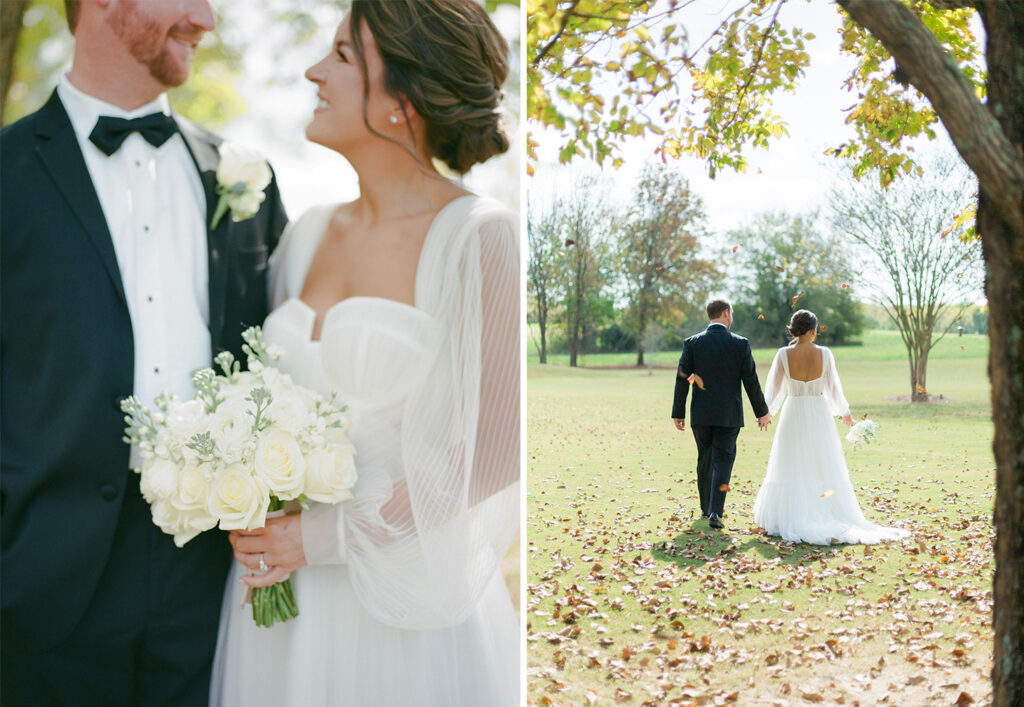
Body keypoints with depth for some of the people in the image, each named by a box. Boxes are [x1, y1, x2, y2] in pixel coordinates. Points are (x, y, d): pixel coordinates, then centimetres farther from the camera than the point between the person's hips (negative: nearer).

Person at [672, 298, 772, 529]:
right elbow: (751, 381, -2)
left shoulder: (692, 343, -2)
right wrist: (762, 412, 8)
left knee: (704, 460, 17)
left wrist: (678, 413, 4)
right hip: (729, 415, -2)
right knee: (723, 461, 1)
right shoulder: (740, 344, -6)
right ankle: (715, 512, -12)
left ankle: (706, 508, 29)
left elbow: (682, 380, -2)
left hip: (700, 415, 2)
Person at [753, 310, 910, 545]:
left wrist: (766, 412, 19)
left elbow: (774, 389, 0)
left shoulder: (783, 355, -9)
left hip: (793, 415, 0)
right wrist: (845, 413, 16)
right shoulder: (824, 354, -8)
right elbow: (833, 387, -1)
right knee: (824, 468, 6)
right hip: (819, 414, 0)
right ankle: (838, 518, 7)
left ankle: (792, 522, 6)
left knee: (792, 470, 7)